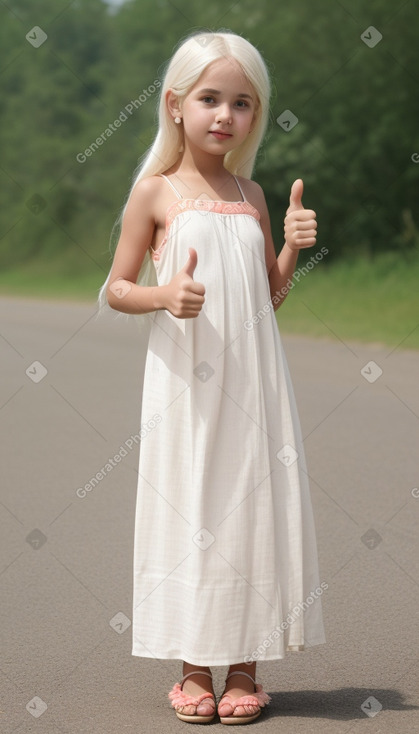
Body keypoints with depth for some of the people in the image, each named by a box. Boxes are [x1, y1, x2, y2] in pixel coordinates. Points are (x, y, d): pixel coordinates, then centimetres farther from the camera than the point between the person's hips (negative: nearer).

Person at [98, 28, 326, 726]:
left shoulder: (251, 194, 11)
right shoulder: (156, 191, -1)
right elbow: (117, 287, 2)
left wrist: (292, 245, 0)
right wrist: (164, 295, -17)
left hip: (253, 378, 4)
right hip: (186, 381, -3)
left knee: (253, 504, 3)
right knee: (188, 507, 1)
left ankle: (245, 667, 13)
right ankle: (195, 666, 13)